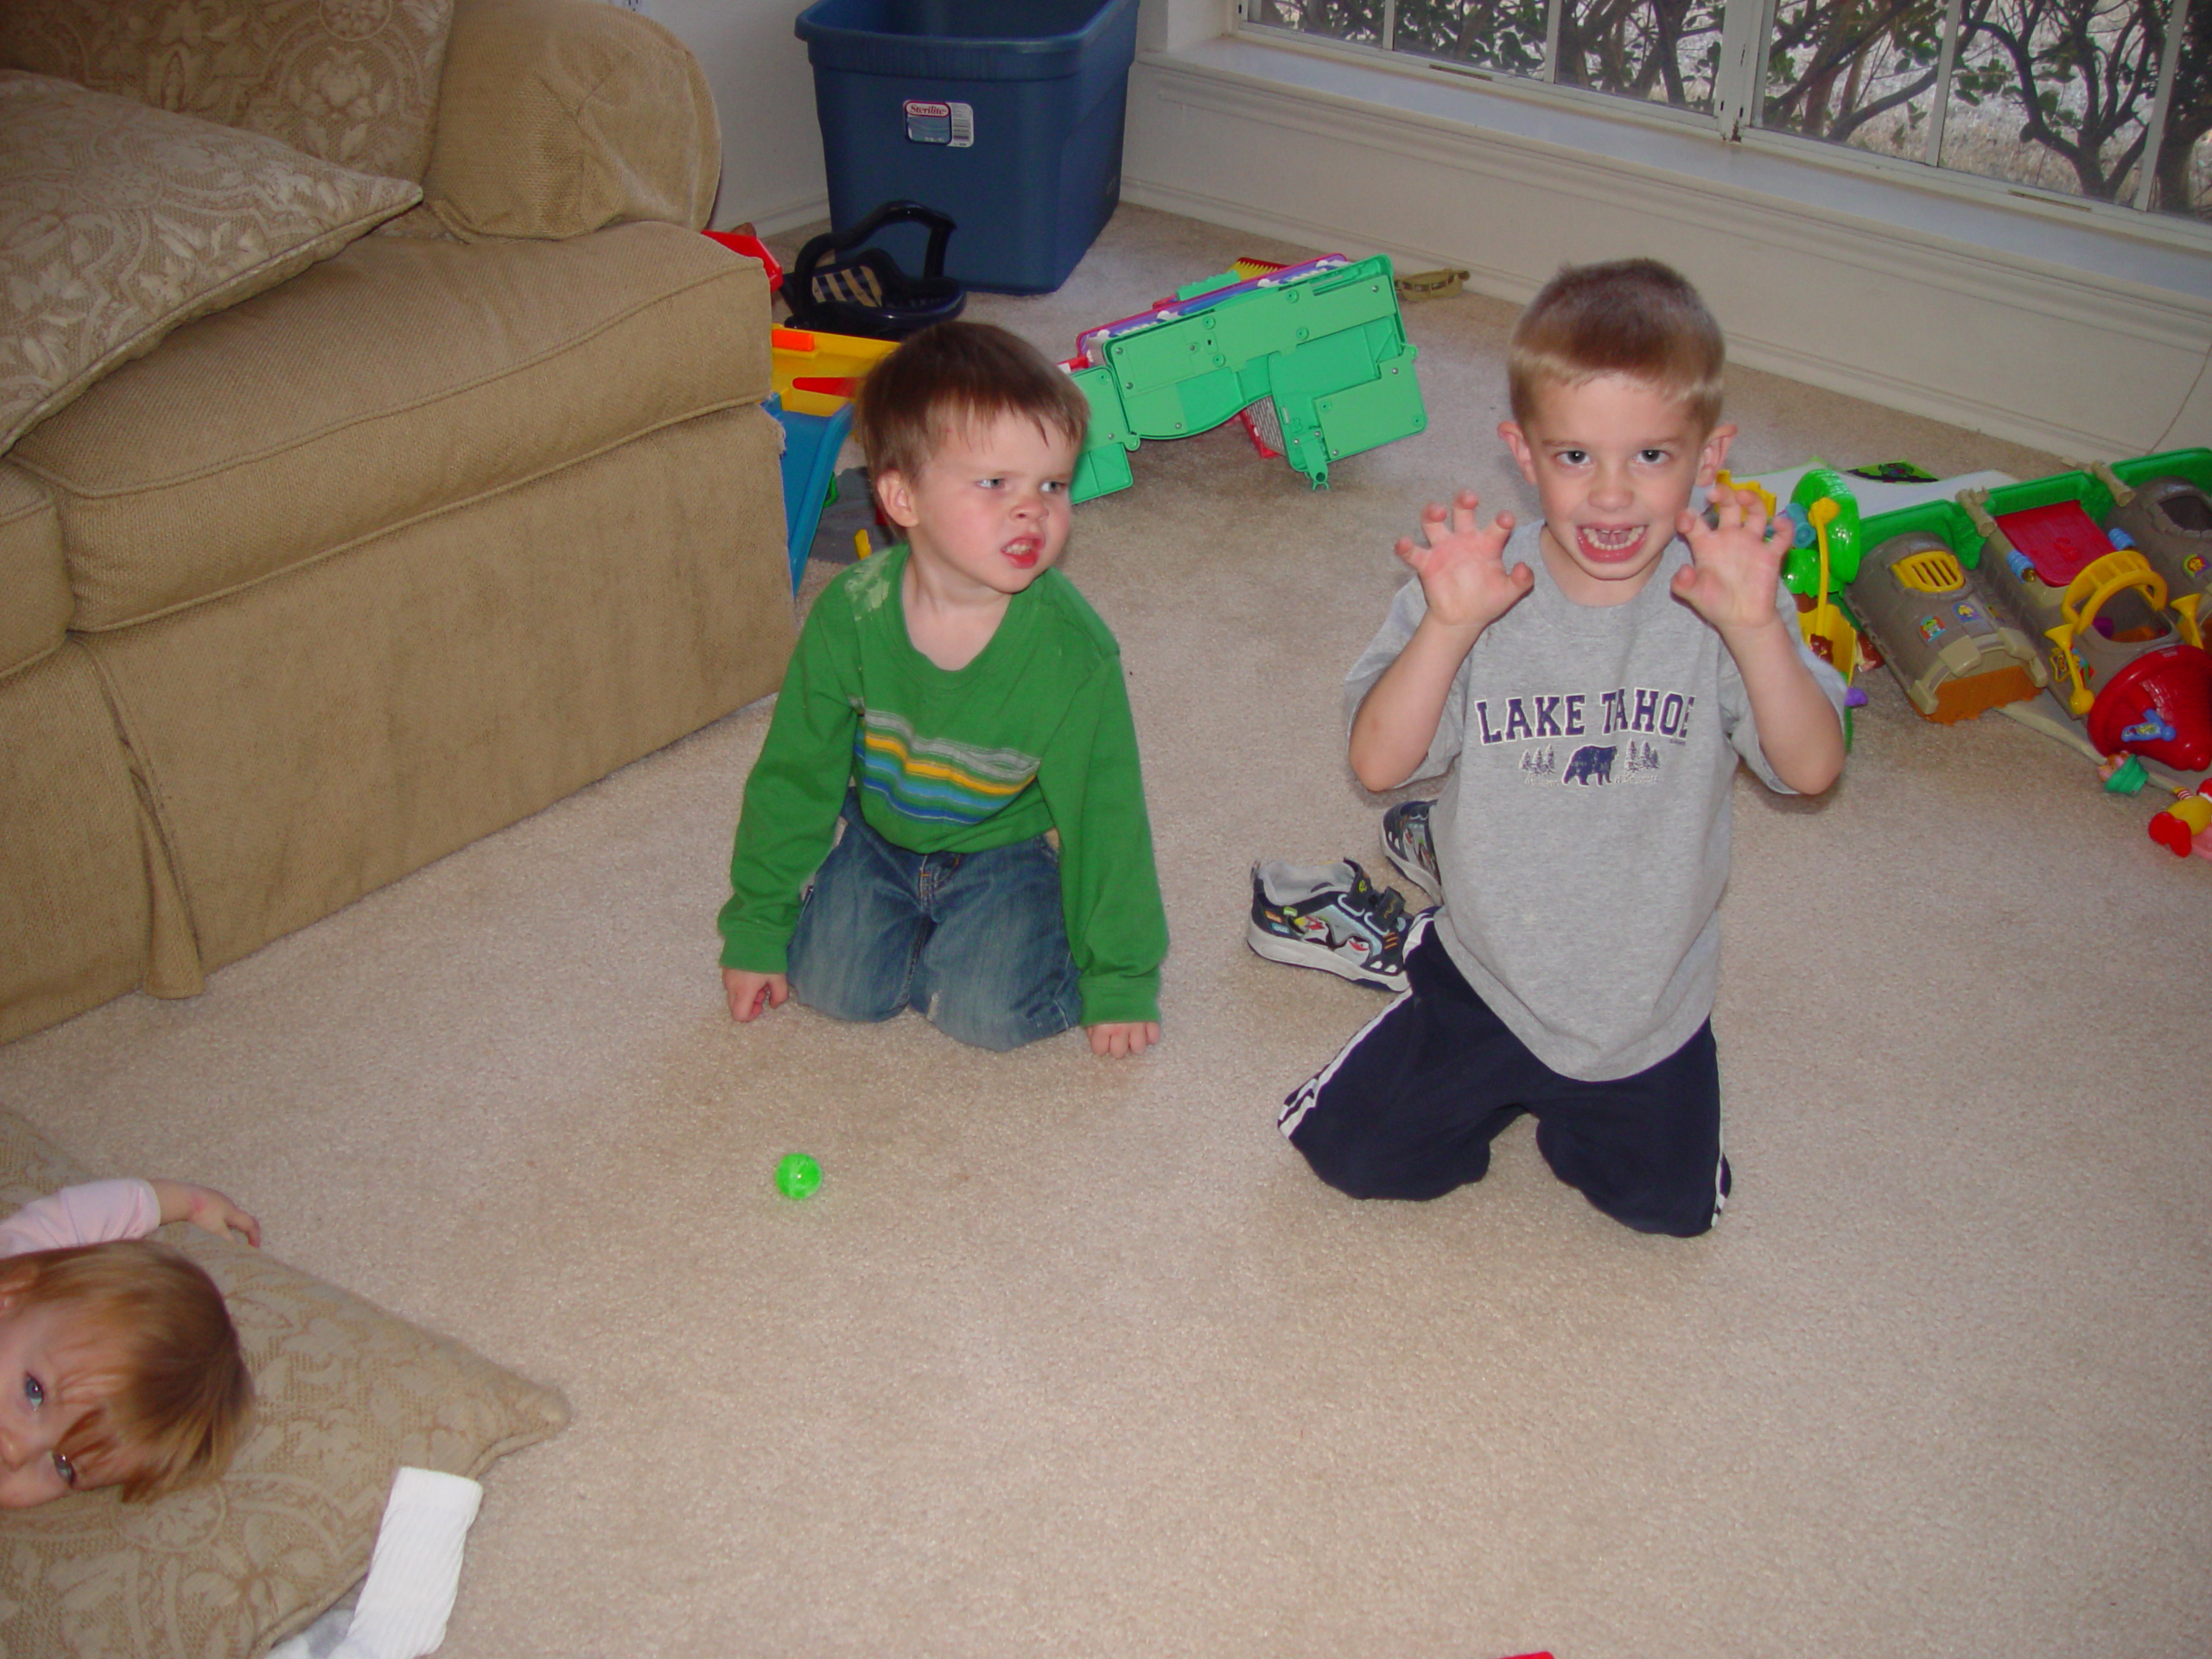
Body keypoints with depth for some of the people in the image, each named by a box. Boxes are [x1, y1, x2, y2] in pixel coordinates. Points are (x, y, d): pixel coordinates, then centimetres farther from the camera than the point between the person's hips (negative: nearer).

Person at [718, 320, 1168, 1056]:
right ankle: (936, 938, 16)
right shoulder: (851, 615, -20)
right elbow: (794, 774, -6)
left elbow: (1104, 813, -15)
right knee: (834, 985, -12)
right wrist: (755, 928, 0)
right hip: (876, 834, 3)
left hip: (1008, 847, -2)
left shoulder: (1073, 649, -26)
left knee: (993, 1013, -21)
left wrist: (1120, 980, -10)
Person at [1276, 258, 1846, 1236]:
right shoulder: (1477, 588, -19)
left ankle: (1566, 1095, 43)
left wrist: (1754, 627, -39)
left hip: (1650, 998, 1)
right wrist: (1449, 625, -40)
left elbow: (1811, 769, -24)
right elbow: (1378, 763, -25)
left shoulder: (1720, 600, -17)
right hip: (1485, 972, -1)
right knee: (1351, 1154, 1)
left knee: (1667, 1204, 14)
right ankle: (1491, 1083, 30)